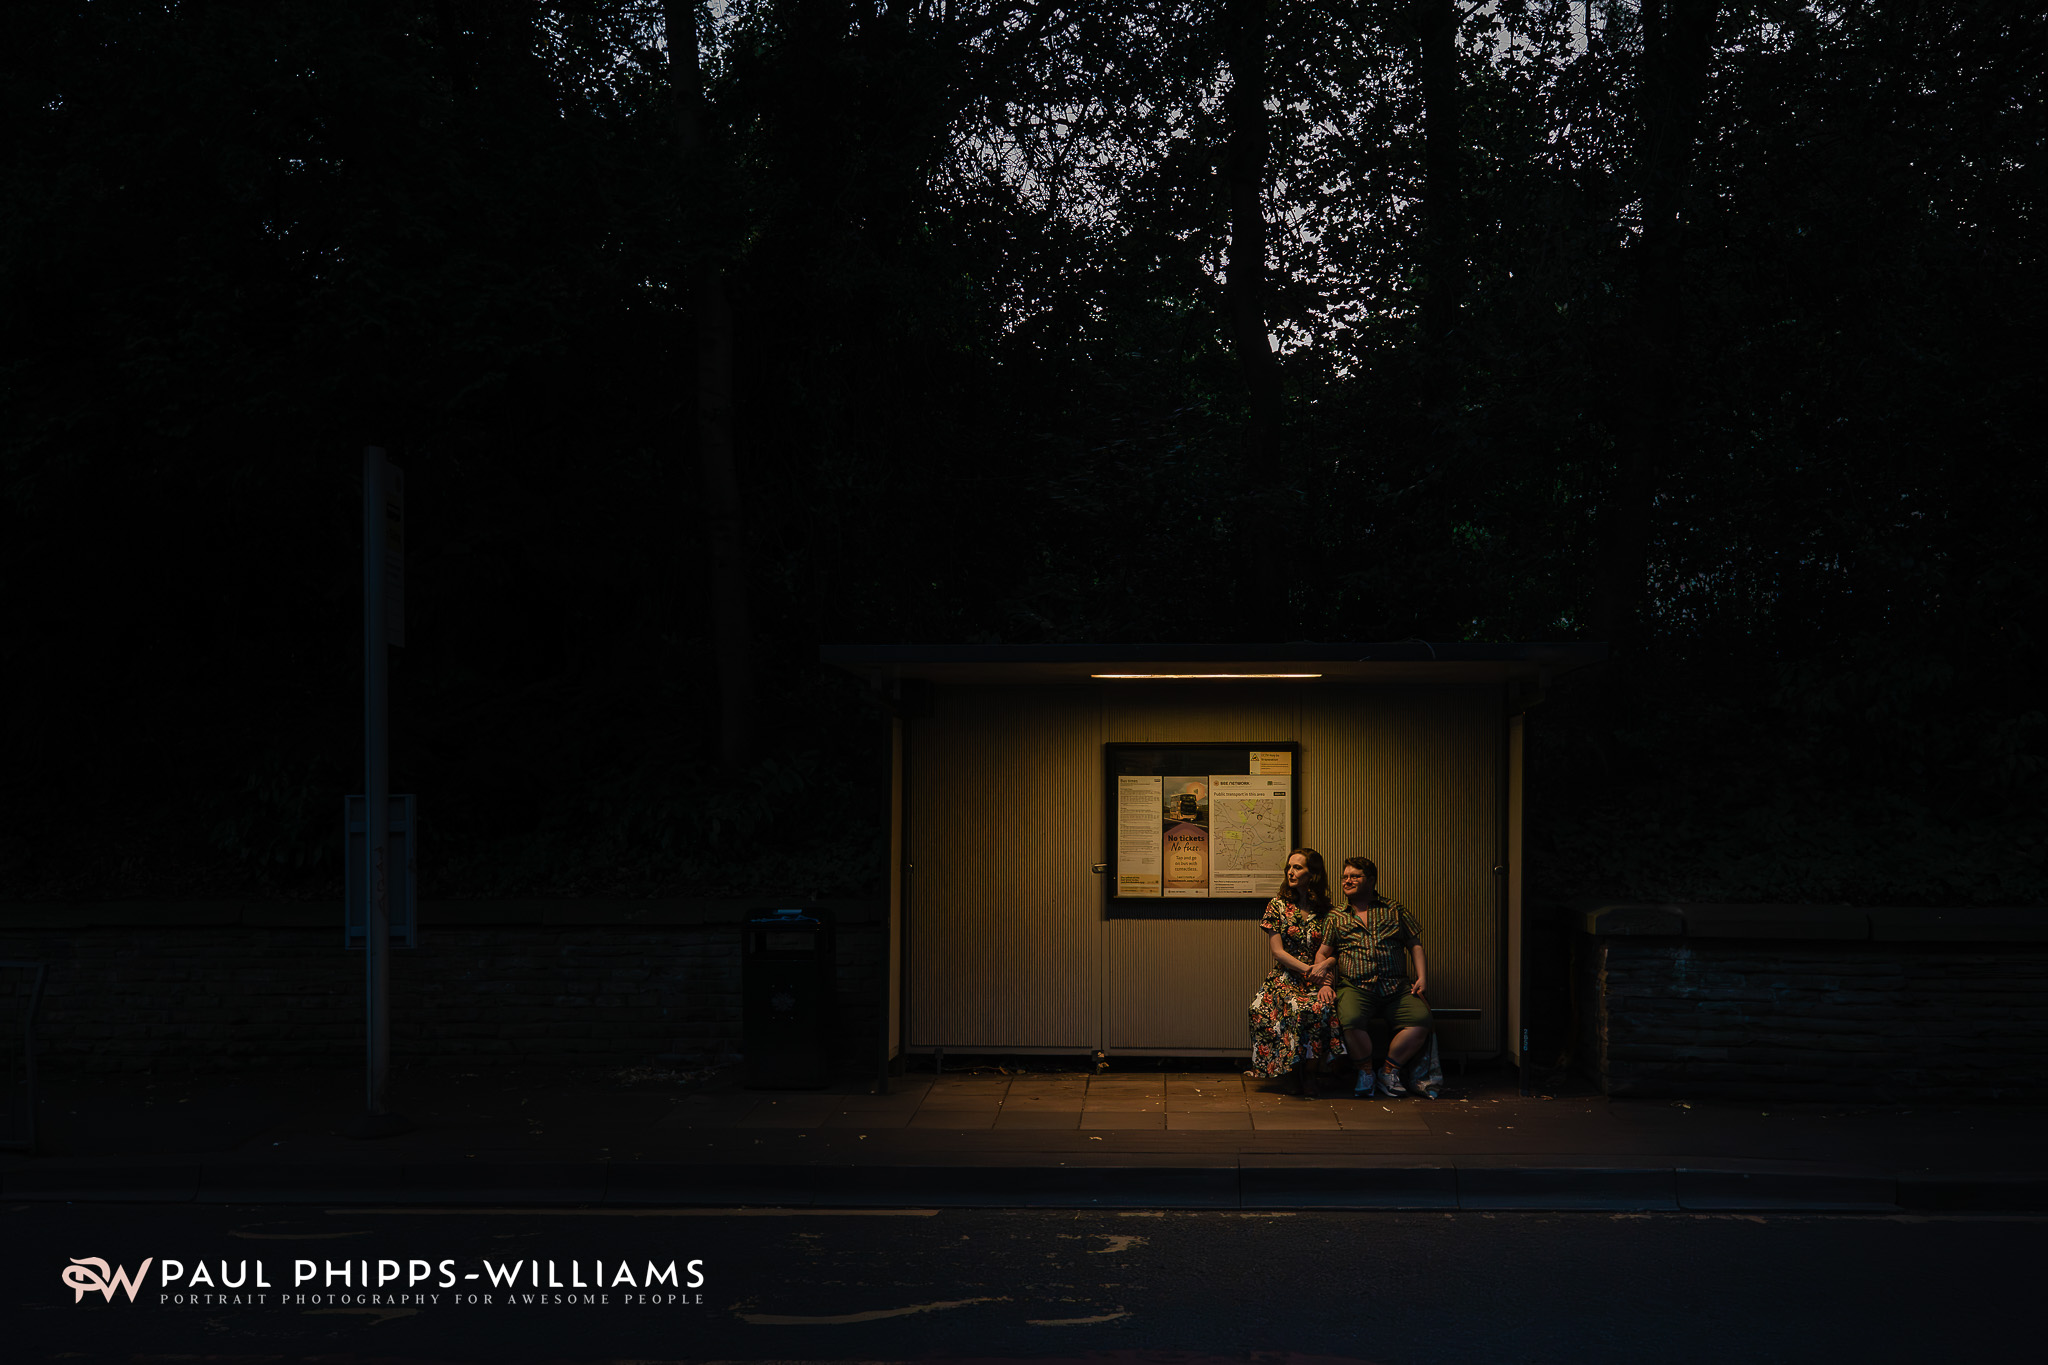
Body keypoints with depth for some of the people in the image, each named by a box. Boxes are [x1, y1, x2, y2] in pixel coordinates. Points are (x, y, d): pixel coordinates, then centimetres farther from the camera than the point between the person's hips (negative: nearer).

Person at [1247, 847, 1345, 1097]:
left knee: (1324, 1007, -33)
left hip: (1317, 979, 1)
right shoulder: (1278, 906, 6)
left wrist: (1326, 982, -16)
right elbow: (1278, 952, 0)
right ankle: (1297, 1073, -17)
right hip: (1286, 978, -1)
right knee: (1300, 1009, -34)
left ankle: (1310, 1073, -17)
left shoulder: (1327, 912, 9)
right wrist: (1307, 969, -14)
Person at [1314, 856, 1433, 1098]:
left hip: (1397, 987, 1)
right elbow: (1323, 953, 17)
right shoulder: (1335, 918, 19)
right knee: (1351, 1021, -35)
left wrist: (1422, 977, 1)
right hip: (1355, 986, -1)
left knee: (1422, 1020, -27)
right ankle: (1366, 1071, -8)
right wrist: (1321, 966, -7)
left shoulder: (1394, 910, 18)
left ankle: (1389, 1071, -7)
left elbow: (1415, 945, 16)